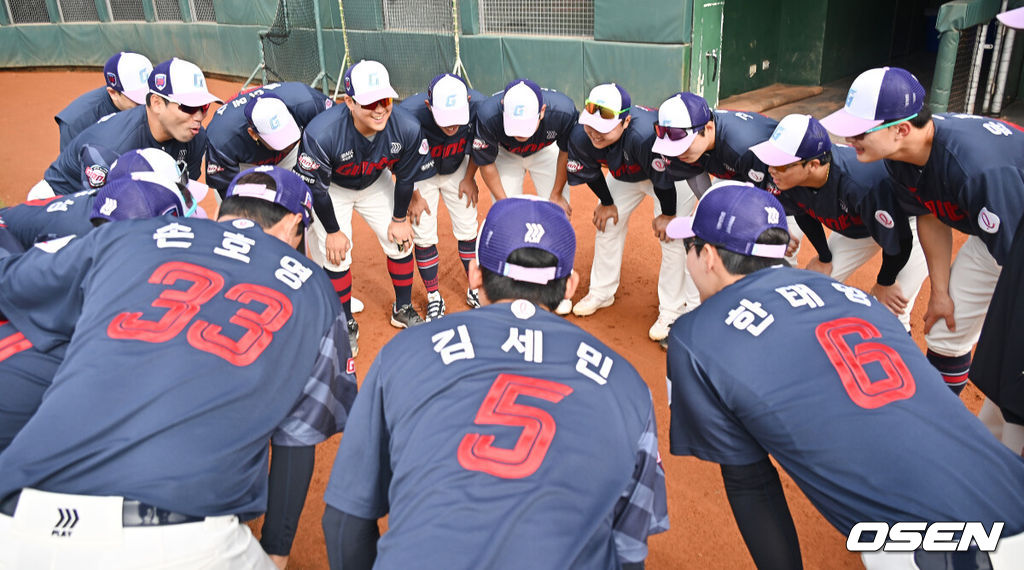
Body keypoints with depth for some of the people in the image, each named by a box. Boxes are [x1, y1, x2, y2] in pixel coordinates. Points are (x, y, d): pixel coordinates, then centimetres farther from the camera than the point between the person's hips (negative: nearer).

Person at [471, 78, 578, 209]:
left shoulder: (564, 112, -38)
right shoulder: (488, 116, -39)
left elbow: (566, 153, -16)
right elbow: (486, 164, -21)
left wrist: (556, 195, -8)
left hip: (545, 152, 1)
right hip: (504, 154, -1)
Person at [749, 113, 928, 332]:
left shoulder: (863, 184, -45)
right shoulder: (787, 178, -26)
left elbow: (898, 240, -28)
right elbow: (803, 214, 0)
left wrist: (884, 283, -11)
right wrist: (824, 258, 8)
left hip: (908, 221, -6)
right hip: (855, 227, 6)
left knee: (889, 313, -15)